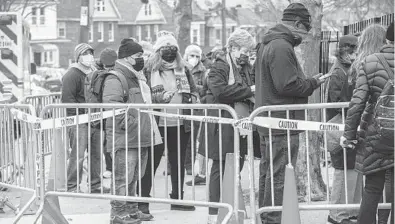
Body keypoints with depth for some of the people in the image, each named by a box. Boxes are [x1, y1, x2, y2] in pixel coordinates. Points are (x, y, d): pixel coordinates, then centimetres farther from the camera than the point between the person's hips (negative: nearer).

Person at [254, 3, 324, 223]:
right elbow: (287, 85, -23)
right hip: (282, 122, -11)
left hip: (268, 122, 11)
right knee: (280, 176, -6)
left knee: (268, 173, 17)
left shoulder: (267, 44, 17)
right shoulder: (282, 47, -17)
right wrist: (313, 83, -9)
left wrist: (308, 82, 14)